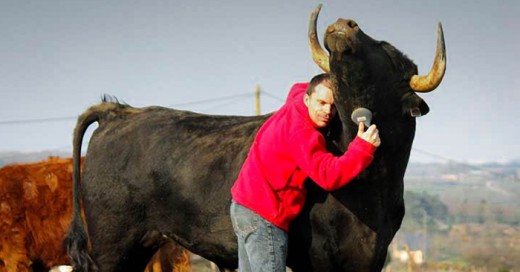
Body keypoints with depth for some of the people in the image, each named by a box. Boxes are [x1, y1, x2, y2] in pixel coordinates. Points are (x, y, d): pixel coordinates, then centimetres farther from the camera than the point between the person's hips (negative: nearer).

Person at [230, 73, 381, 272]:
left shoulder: (295, 101, 7)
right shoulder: (301, 133, -22)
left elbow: (299, 88, 33)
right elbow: (329, 175, -29)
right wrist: (363, 147, -37)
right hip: (263, 215, -11)